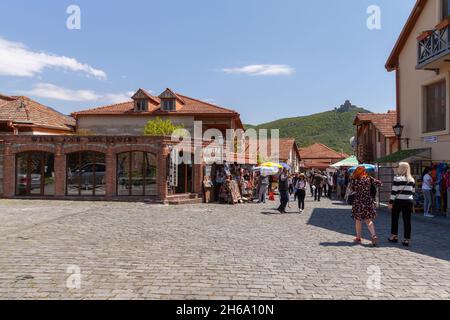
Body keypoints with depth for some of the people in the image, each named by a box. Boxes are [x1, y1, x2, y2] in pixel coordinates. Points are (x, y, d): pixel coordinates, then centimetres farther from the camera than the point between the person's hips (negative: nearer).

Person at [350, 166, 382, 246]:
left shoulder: (353, 180, -6)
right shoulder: (369, 178, -3)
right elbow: (379, 183, 1)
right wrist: (373, 180, 17)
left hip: (358, 202, -1)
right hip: (369, 201, 1)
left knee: (358, 220, 13)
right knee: (368, 220, 7)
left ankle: (358, 238, 19)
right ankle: (374, 235, -12)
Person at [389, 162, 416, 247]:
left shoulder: (397, 178, -7)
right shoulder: (412, 179, 9)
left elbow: (394, 191, -10)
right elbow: (413, 192, 13)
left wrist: (391, 202, -7)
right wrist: (412, 204, 20)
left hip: (398, 201, -4)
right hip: (409, 202, 4)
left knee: (395, 219, 12)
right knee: (407, 221, 5)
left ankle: (394, 236, 18)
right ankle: (407, 240, 7)